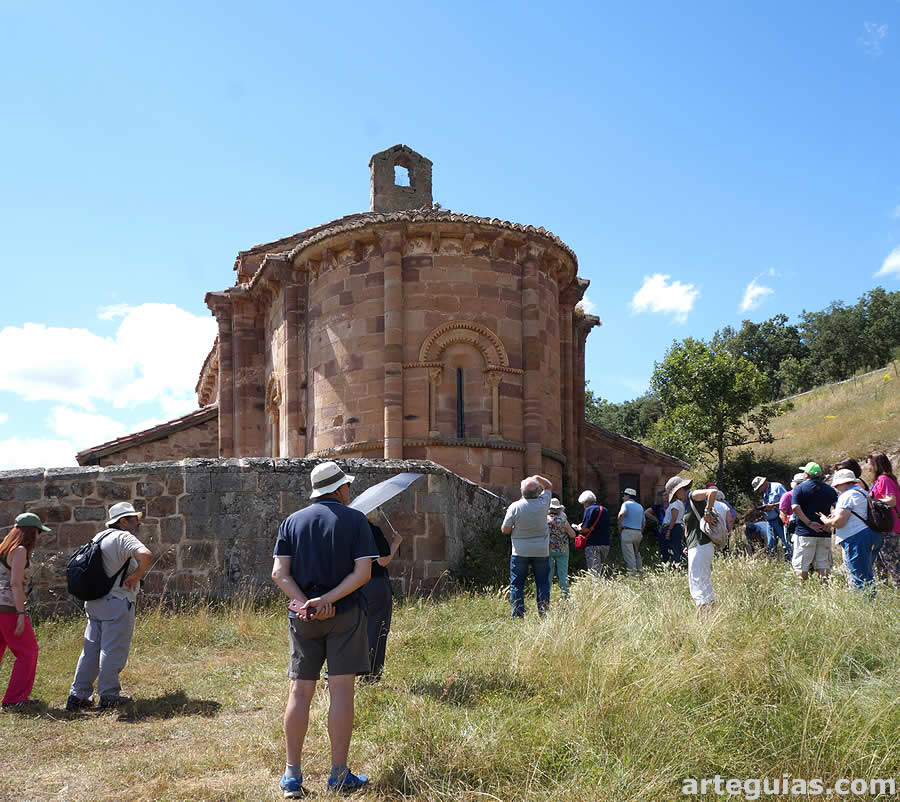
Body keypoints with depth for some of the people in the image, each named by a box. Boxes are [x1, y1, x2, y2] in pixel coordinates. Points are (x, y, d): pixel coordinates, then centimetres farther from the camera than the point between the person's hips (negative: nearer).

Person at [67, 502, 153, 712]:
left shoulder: (99, 537, 14)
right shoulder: (124, 537, -13)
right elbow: (145, 555, -32)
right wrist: (137, 574, -15)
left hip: (94, 602, 9)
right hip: (117, 603, -8)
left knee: (91, 649, 13)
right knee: (113, 650, 0)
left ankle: (78, 695, 16)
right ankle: (109, 696, 6)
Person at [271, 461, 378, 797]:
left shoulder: (292, 521, 7)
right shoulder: (355, 520, -1)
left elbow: (280, 573, -3)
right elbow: (363, 572, -11)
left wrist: (304, 603, -10)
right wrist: (328, 600, -13)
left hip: (303, 616, 3)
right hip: (345, 615, -3)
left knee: (299, 691, 7)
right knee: (341, 690, 1)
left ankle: (292, 775, 11)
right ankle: (339, 775, 5)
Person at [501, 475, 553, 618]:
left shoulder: (514, 507, -11)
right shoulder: (543, 503, -6)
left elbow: (505, 530, -4)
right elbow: (549, 486, 15)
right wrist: (538, 478, 4)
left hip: (520, 552, -1)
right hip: (541, 552, 1)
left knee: (517, 583, 7)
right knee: (542, 583, 9)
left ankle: (517, 614, 5)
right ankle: (543, 613, 8)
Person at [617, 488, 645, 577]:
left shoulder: (626, 504, -2)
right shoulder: (640, 506, 19)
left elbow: (621, 514, -23)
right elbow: (643, 524, 20)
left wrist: (619, 527, -12)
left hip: (627, 531, -7)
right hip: (638, 532, 7)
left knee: (629, 556, -5)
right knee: (637, 554, 19)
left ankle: (632, 574, -8)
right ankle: (640, 572, 15)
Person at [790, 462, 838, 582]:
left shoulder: (800, 488, -2)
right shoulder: (830, 490, 12)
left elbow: (795, 508, -16)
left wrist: (809, 523, -15)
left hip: (805, 533, -4)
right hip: (825, 533, 4)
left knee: (801, 566, 2)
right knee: (823, 564, 10)